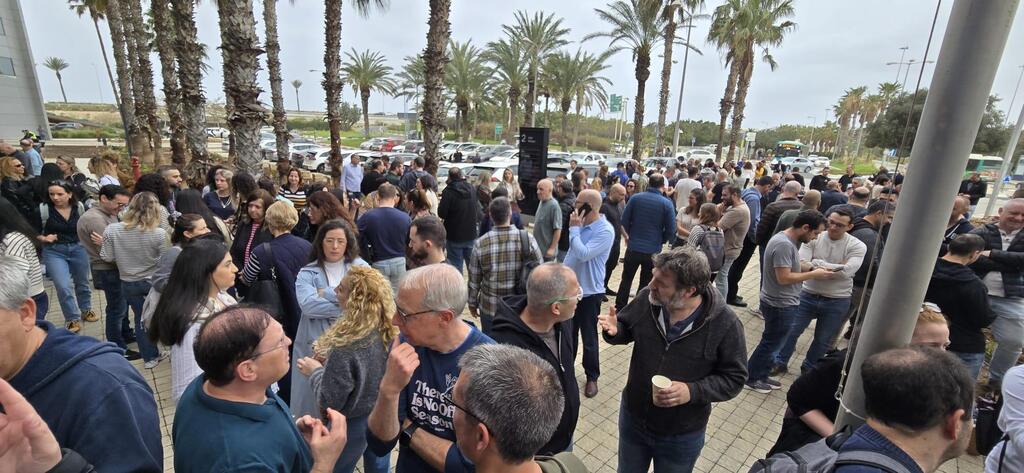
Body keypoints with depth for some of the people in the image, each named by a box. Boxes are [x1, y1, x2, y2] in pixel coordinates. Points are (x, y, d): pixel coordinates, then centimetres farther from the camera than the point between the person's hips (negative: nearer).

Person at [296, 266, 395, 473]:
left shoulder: (346, 345, -34)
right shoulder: (391, 330, -15)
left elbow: (329, 402, -24)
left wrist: (316, 370, -9)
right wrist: (330, 362, -1)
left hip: (352, 425, -5)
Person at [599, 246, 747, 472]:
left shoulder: (725, 324, -22)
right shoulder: (647, 298, -16)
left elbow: (733, 378, -13)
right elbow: (625, 328, 1)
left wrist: (692, 391, -28)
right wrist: (614, 331, -22)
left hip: (682, 436, -2)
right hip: (632, 418, 3)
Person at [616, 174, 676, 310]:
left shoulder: (635, 198, -6)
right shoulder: (667, 203, -9)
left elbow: (624, 220, -4)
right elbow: (671, 229, -9)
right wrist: (660, 241, 9)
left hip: (633, 248, 1)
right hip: (653, 250, -1)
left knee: (626, 280, 15)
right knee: (645, 284, 13)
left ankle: (619, 309, 21)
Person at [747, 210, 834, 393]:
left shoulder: (787, 240, 6)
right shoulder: (784, 244, -26)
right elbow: (784, 278, -28)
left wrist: (813, 268, 2)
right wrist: (813, 275, -17)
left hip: (783, 303, 10)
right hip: (781, 305, -10)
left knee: (772, 343, 21)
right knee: (771, 344, 6)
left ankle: (762, 376, 35)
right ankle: (751, 377, 21)